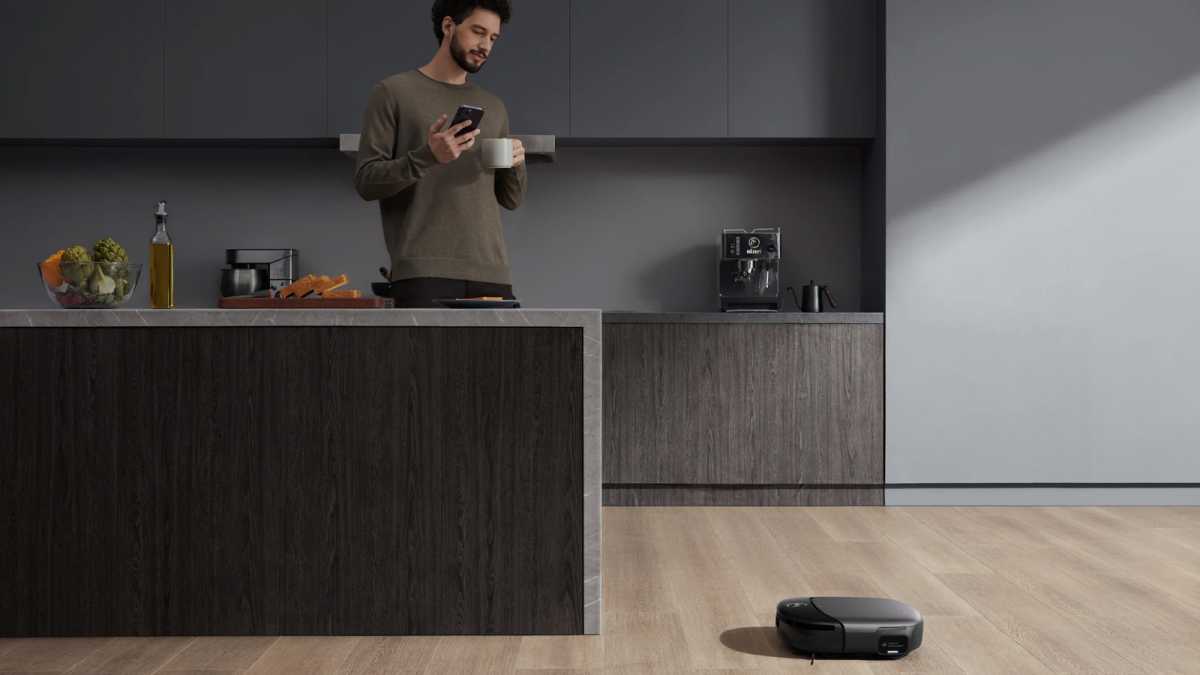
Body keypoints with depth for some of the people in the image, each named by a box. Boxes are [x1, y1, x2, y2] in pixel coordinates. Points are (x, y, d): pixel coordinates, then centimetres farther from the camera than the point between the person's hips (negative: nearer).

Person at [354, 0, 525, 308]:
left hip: (492, 272, 5)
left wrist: (516, 166, -2)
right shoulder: (393, 93, 6)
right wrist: (426, 157, -17)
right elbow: (366, 181, -2)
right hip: (424, 272, -4)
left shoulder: (493, 107, 21)